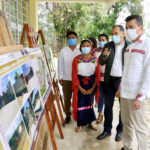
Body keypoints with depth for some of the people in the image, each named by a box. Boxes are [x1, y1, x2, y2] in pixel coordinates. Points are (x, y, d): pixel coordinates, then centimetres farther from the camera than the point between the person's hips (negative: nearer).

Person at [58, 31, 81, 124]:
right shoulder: (63, 51, -1)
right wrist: (60, 77, 1)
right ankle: (68, 115, 25)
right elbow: (60, 65, 2)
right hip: (66, 79, 0)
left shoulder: (80, 51, -1)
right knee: (67, 98, 8)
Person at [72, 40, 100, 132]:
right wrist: (80, 88, -12)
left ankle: (90, 121, 29)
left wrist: (92, 88, -9)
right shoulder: (76, 59, -4)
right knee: (80, 104, 2)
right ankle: (80, 124, 17)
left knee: (90, 103, 12)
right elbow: (74, 75, -6)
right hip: (80, 85, -1)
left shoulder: (95, 59, -1)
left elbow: (97, 75, -1)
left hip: (91, 85, 2)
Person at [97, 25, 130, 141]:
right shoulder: (108, 46, 5)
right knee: (108, 106, 12)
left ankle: (120, 131, 28)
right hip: (110, 80, 3)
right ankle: (107, 130, 27)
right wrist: (104, 56, -18)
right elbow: (101, 62, 5)